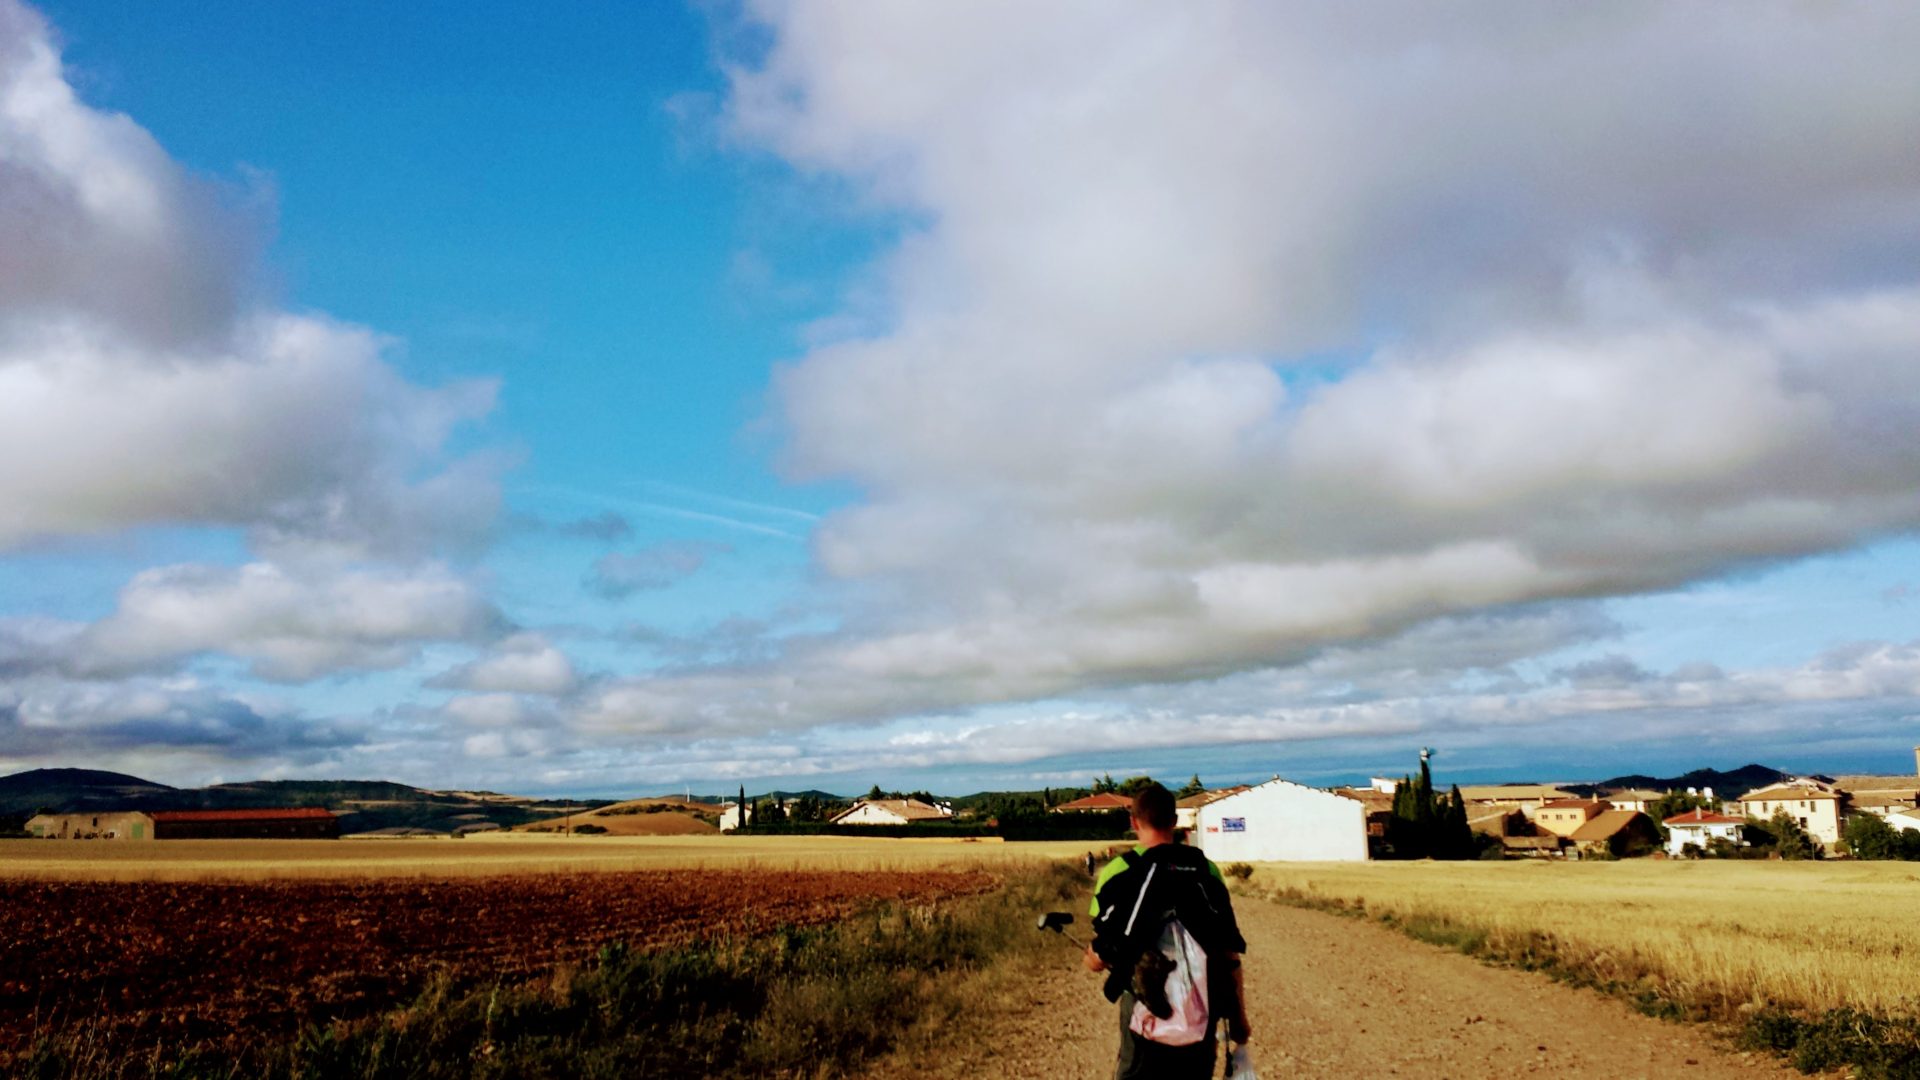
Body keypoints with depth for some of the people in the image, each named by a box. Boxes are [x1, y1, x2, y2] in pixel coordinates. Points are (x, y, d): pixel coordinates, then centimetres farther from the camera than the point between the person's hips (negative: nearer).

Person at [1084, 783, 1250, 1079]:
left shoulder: (1119, 872, -7)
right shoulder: (1207, 870, 2)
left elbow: (1098, 960, -5)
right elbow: (1230, 956, 3)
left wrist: (1091, 955, 18)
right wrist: (1238, 1019, 12)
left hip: (1147, 1020, -3)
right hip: (1202, 1020, 3)